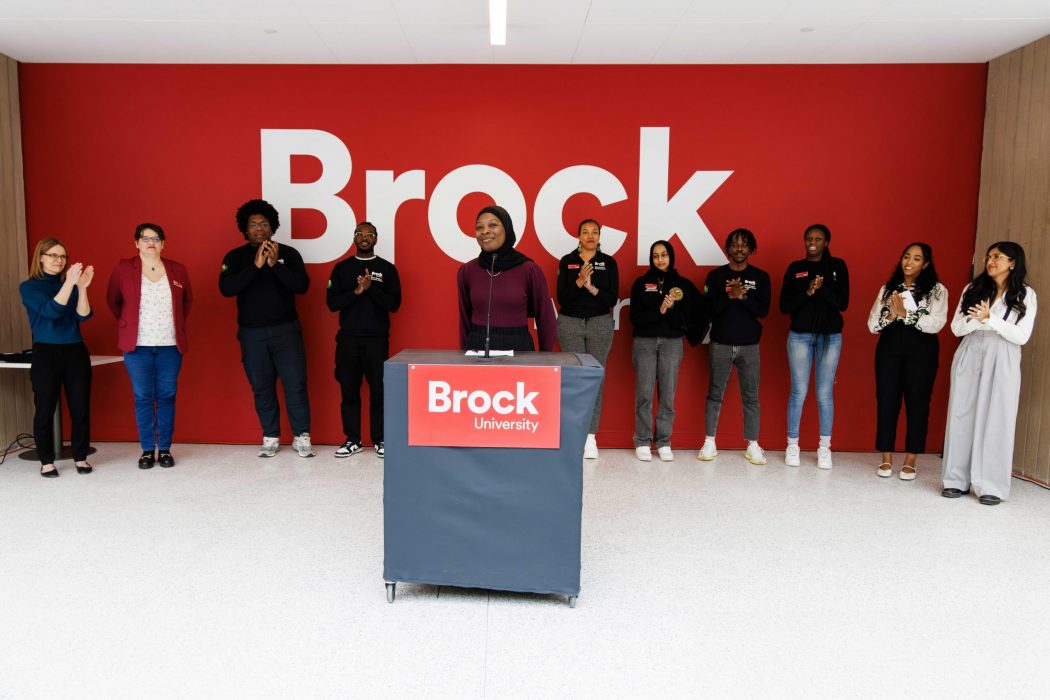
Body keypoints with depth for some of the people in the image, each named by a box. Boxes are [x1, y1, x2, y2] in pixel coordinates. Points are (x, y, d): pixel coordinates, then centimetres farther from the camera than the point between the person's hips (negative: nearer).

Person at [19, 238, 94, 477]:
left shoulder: (70, 285, 9)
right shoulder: (29, 287, 1)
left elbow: (83, 316, -5)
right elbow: (51, 311, -16)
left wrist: (82, 287, -18)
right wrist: (70, 283, -25)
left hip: (76, 352, 3)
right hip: (46, 353, -2)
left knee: (81, 408, 1)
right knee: (45, 409, 1)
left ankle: (80, 458, 12)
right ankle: (47, 461, 12)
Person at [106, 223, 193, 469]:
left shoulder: (178, 270, 6)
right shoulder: (123, 268, 1)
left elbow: (187, 300, 20)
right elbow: (113, 300, 13)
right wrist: (128, 324, 12)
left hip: (170, 346, 1)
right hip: (137, 346, -1)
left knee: (167, 396, 4)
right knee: (143, 397, 3)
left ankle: (165, 449, 13)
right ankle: (147, 450, 12)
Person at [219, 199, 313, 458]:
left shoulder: (288, 253, 1)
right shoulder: (235, 257, 2)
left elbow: (302, 285, -10)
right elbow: (226, 288, -13)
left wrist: (276, 264, -22)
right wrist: (255, 266, -22)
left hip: (286, 330, -1)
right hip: (252, 333, 1)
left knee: (296, 384, -2)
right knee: (262, 387, 8)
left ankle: (301, 437, 8)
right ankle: (270, 437, 20)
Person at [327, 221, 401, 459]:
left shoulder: (387, 268, 4)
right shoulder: (341, 268, 8)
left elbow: (394, 304, -4)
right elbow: (332, 303, -1)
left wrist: (371, 287, -17)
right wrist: (357, 291, -15)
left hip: (377, 339, -1)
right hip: (348, 339, 2)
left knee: (379, 390, 0)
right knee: (349, 390, 5)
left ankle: (380, 439, 10)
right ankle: (352, 440, 15)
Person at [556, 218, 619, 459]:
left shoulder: (608, 262, 4)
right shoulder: (567, 261, 4)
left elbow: (612, 299, -2)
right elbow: (561, 297, -4)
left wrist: (592, 288, -17)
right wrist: (579, 282, -19)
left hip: (600, 324, 0)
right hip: (570, 324, 0)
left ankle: (591, 437, 5)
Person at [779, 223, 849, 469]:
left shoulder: (838, 266, 4)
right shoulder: (795, 268, 5)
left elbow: (843, 303, -5)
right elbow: (784, 306, -2)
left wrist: (822, 289, -19)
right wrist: (807, 292, -16)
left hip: (830, 337, 0)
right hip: (800, 336, 0)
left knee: (825, 393, 2)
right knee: (798, 392, 0)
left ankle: (824, 448, 10)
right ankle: (792, 446, 10)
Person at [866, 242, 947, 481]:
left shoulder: (936, 290, 2)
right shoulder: (888, 288, 11)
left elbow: (936, 324, -12)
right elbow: (872, 325, 5)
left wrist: (905, 313, -15)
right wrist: (890, 316, -13)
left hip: (921, 351, -2)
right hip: (889, 348, 2)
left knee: (917, 402, 2)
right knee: (886, 401, 1)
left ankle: (910, 461, 11)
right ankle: (886, 459, 11)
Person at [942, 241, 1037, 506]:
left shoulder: (1026, 295, 2)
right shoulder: (973, 289, 9)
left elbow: (1022, 336, -5)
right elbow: (956, 328, 4)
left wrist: (991, 319, -15)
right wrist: (977, 319, -15)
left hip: (1002, 362, -2)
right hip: (969, 357, 3)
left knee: (995, 421, -3)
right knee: (962, 417, 2)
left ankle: (991, 486, 2)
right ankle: (957, 480, 7)